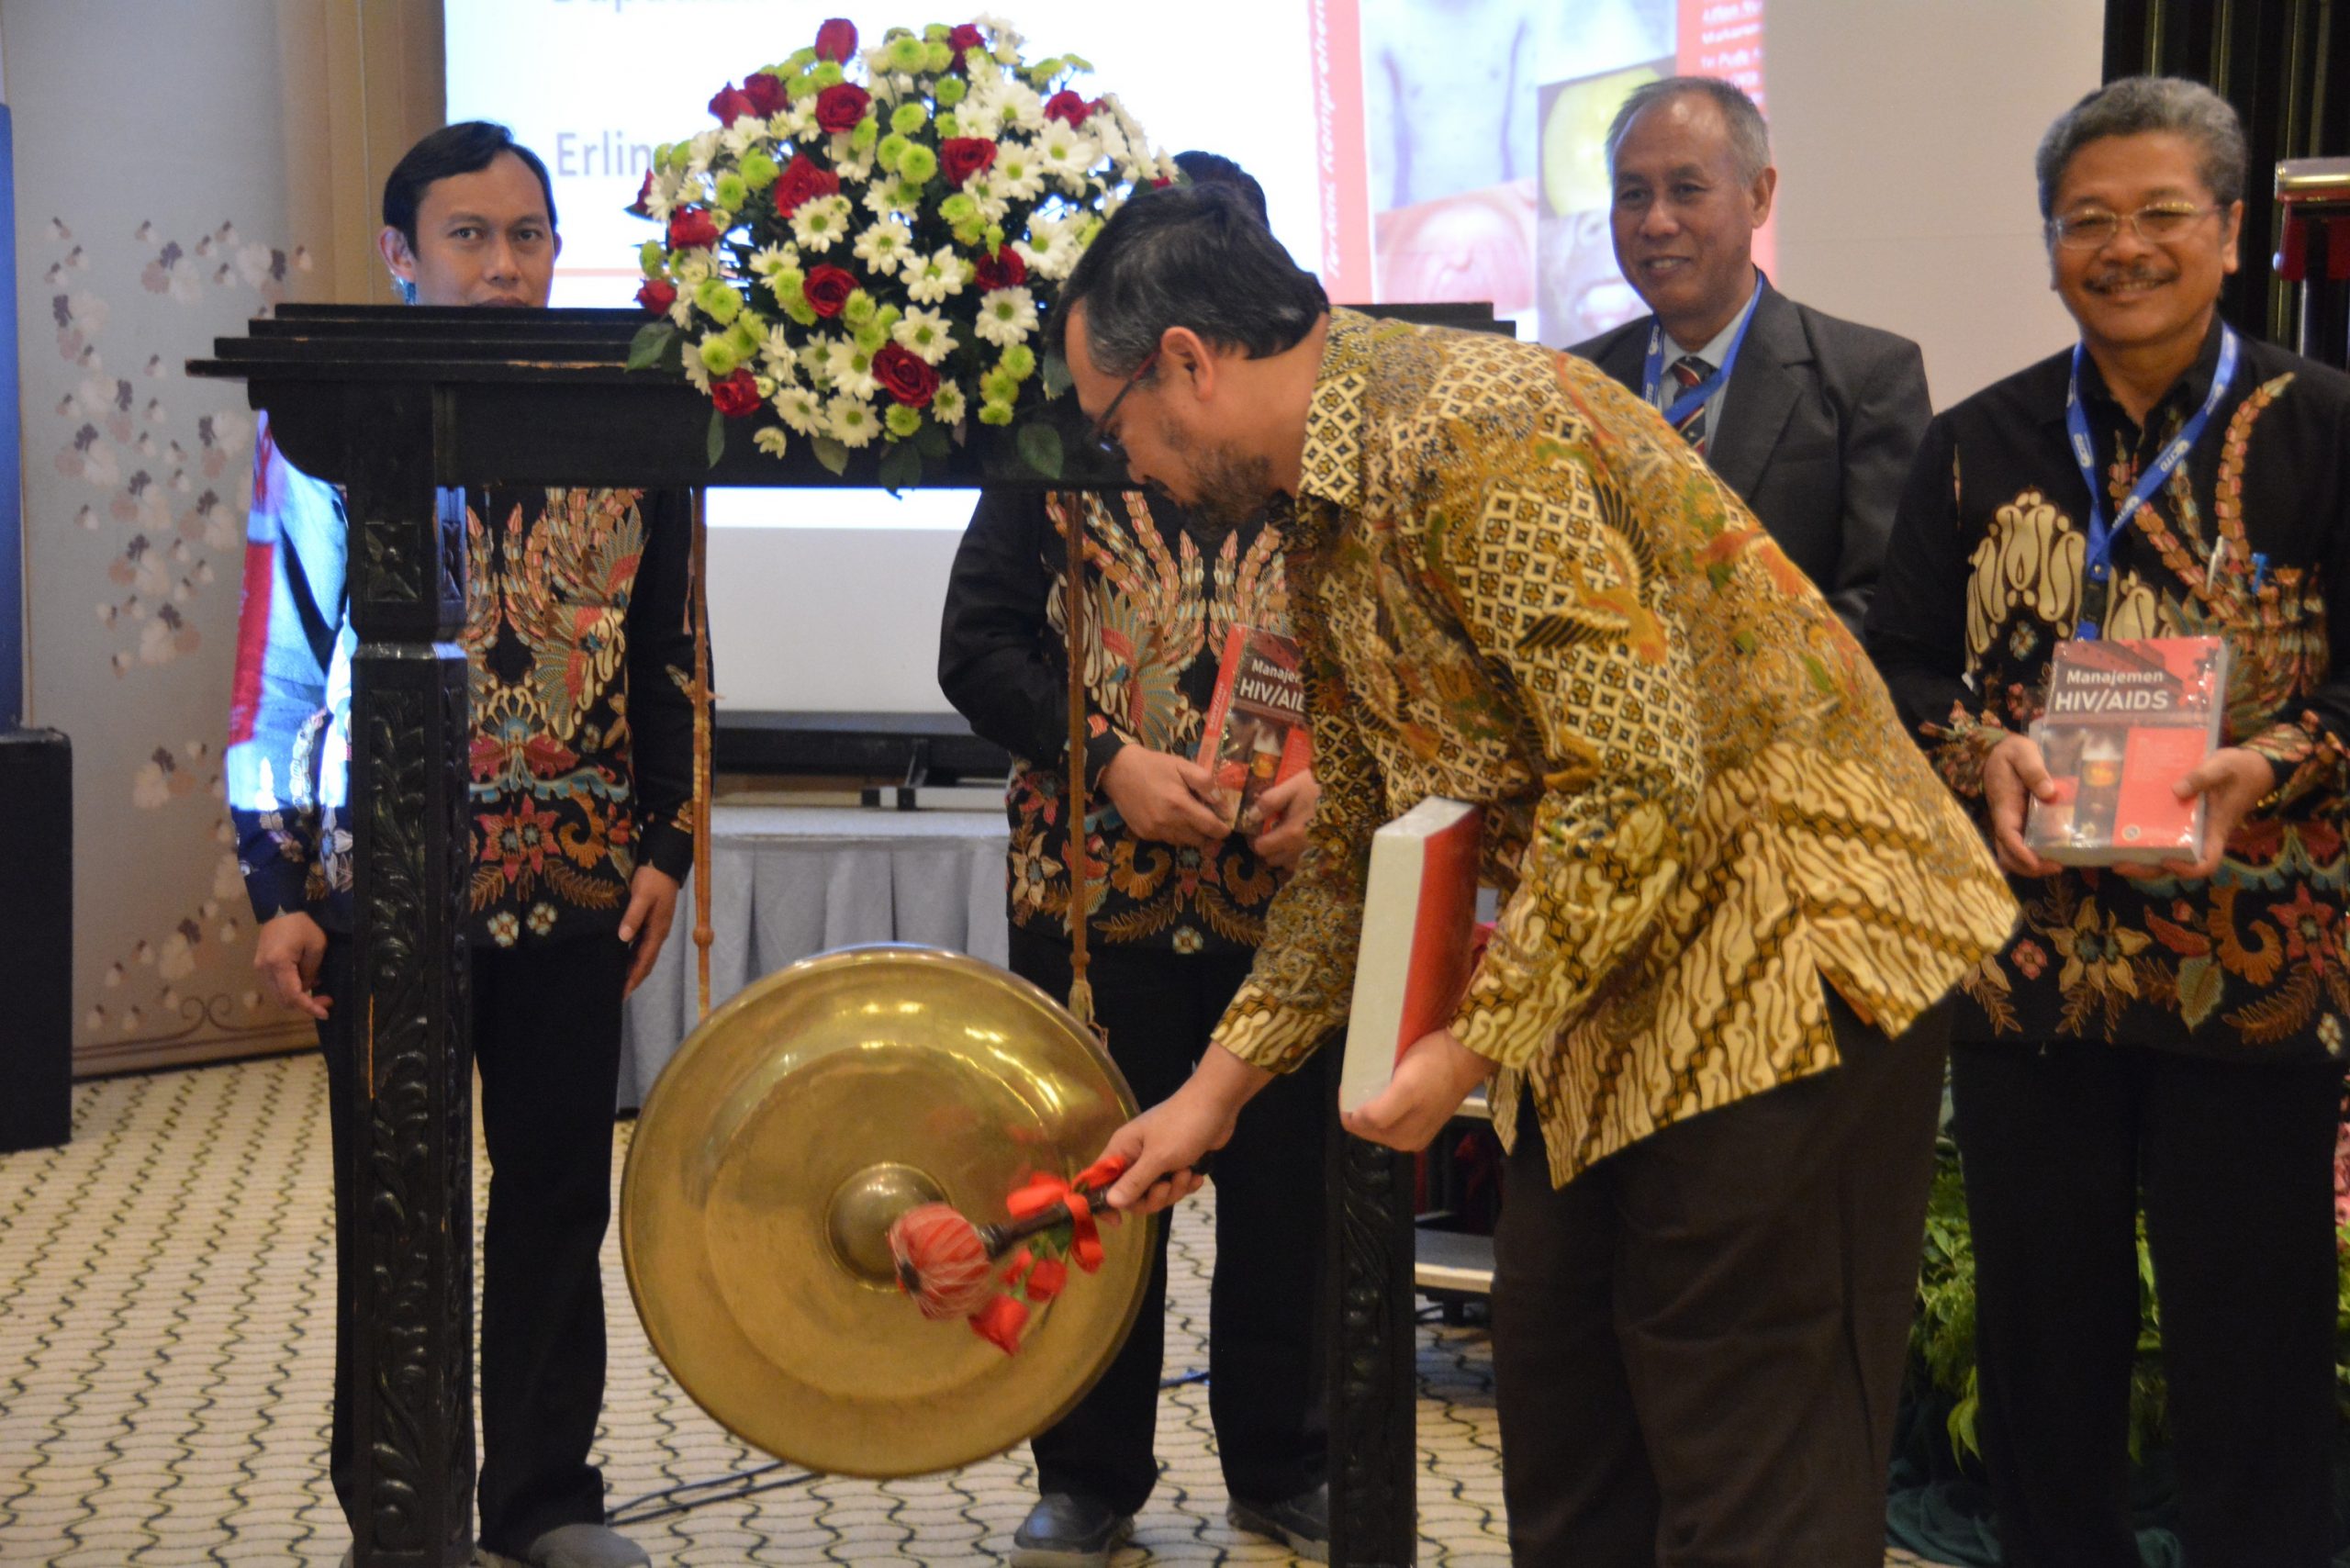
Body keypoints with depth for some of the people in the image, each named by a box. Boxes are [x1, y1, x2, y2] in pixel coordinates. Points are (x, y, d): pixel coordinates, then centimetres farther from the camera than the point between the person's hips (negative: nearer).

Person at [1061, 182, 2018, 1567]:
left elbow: (1636, 778, -27)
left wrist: (1471, 1046, -19)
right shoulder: (1319, 522, 11)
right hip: (1610, 984, 10)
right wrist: (1217, 1090, 16)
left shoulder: (1467, 433, -21)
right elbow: (1353, 847, 19)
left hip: (1780, 955, -10)